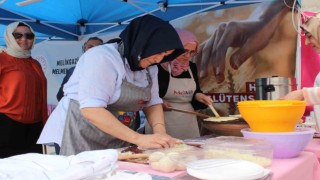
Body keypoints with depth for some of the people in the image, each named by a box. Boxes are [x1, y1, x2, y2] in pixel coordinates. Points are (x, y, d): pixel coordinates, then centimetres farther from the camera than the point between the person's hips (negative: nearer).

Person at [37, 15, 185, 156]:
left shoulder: (149, 68, 4)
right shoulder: (101, 57, -21)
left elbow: (152, 103, 5)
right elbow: (91, 109, -29)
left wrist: (160, 131, -16)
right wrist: (138, 139, -33)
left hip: (118, 141, 7)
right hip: (82, 137, -7)